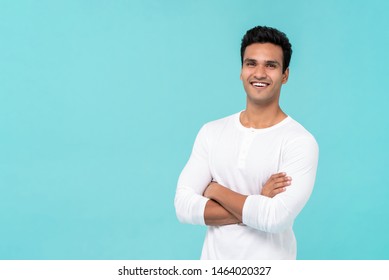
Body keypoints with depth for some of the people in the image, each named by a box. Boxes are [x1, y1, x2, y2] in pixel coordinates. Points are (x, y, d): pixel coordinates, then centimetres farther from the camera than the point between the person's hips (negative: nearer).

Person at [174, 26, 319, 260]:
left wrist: (216, 190, -13)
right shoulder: (211, 132, -2)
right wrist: (257, 206, -19)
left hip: (269, 270, -3)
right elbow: (184, 206, -10)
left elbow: (276, 219, -25)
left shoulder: (300, 142, -15)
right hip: (213, 261, 3)